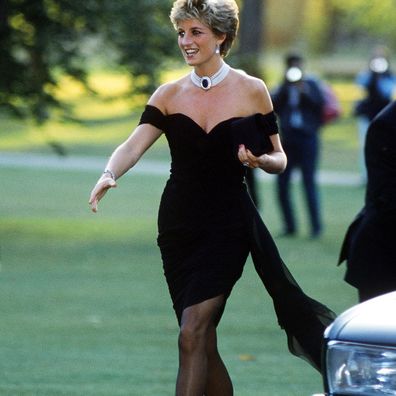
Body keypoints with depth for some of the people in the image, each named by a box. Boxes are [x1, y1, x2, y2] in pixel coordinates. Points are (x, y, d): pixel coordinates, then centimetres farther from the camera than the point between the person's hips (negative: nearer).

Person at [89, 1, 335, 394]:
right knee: (204, 344, 7)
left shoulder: (252, 91, -1)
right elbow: (135, 144, -9)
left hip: (229, 225, -4)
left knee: (192, 335, -16)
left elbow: (279, 159, 5)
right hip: (178, 225, 4)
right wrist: (109, 175, -29)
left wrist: (258, 160, -18)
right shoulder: (170, 95, 4)